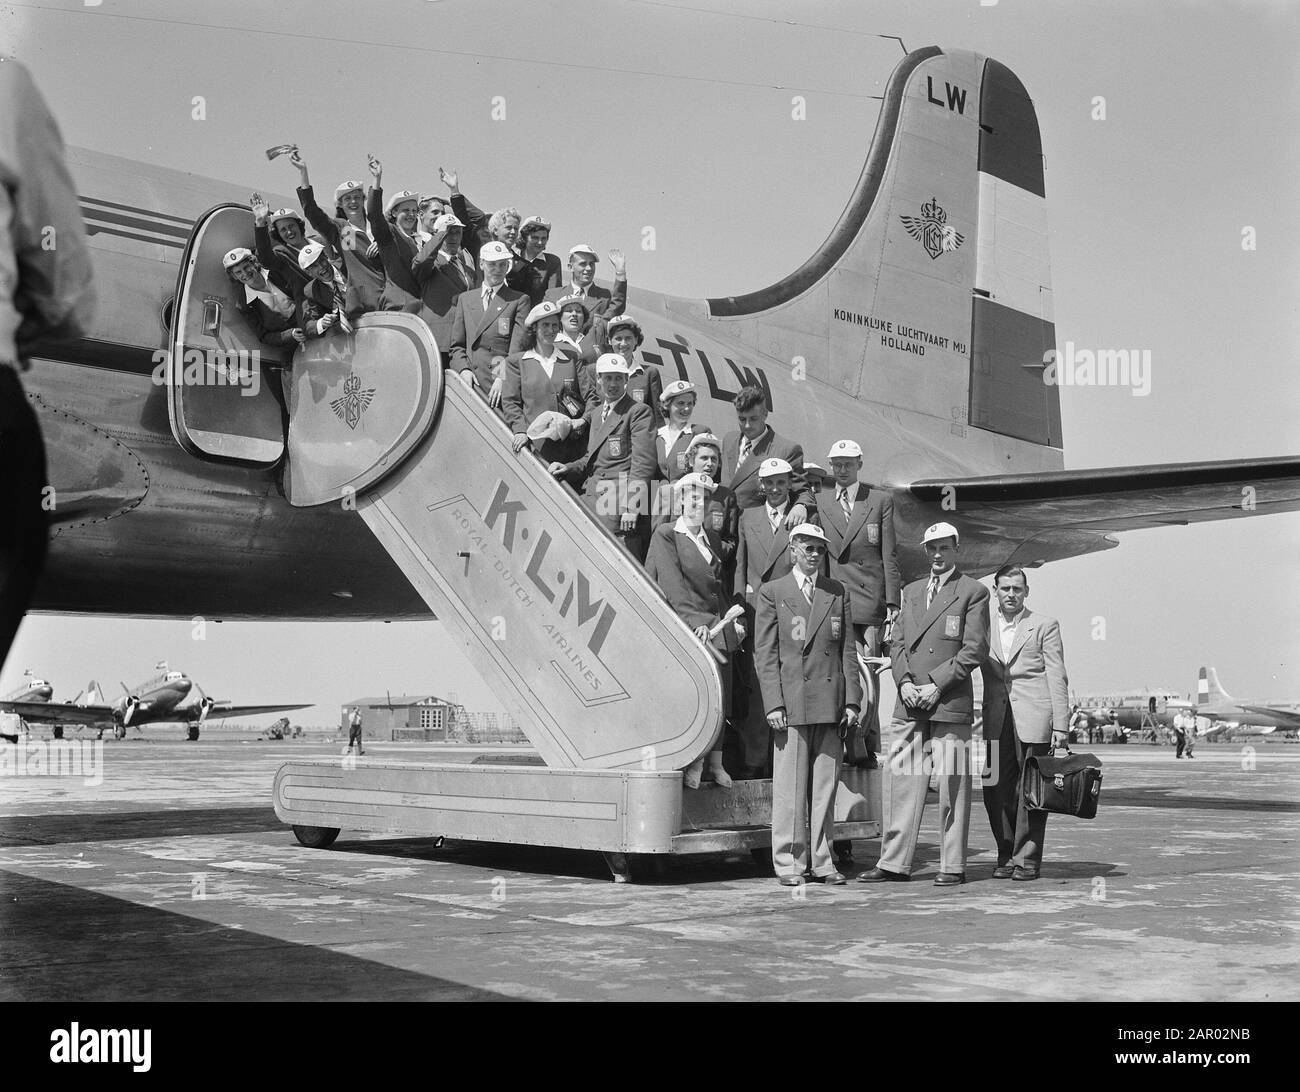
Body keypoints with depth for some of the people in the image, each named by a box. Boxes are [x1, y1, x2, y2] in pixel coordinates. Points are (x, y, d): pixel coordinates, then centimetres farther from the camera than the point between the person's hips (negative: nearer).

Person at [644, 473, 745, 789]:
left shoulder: (713, 539, 19)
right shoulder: (665, 535, 0)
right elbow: (673, 585, -9)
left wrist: (733, 619, 10)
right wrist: (697, 620, -18)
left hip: (717, 625, 6)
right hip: (685, 627, -6)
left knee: (721, 693, 1)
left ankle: (714, 762, 8)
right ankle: (693, 763, -5)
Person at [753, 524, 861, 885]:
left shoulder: (838, 593, 14)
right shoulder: (772, 592, 6)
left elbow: (848, 650, 12)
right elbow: (765, 653, 1)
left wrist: (852, 700, 4)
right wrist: (773, 704, -8)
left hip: (831, 703, 3)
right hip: (791, 702, -3)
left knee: (826, 786, 6)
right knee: (790, 787, -2)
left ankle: (822, 861, 13)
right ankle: (789, 863, 6)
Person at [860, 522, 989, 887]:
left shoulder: (973, 592, 2)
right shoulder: (911, 591, 19)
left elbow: (975, 649, -5)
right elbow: (897, 642, 16)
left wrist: (937, 684, -11)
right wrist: (904, 681, -2)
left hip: (950, 702, -5)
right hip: (909, 704, 5)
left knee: (952, 783, -1)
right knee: (900, 780, 3)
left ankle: (953, 866, 7)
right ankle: (894, 862, 8)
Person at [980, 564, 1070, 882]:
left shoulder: (1045, 626, 6)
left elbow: (1057, 679, 2)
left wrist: (1061, 725, -5)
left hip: (1033, 719, -3)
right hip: (996, 721, 3)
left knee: (1030, 792, -3)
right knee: (996, 791, 1)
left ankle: (1027, 859, 5)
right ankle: (1006, 856, 13)